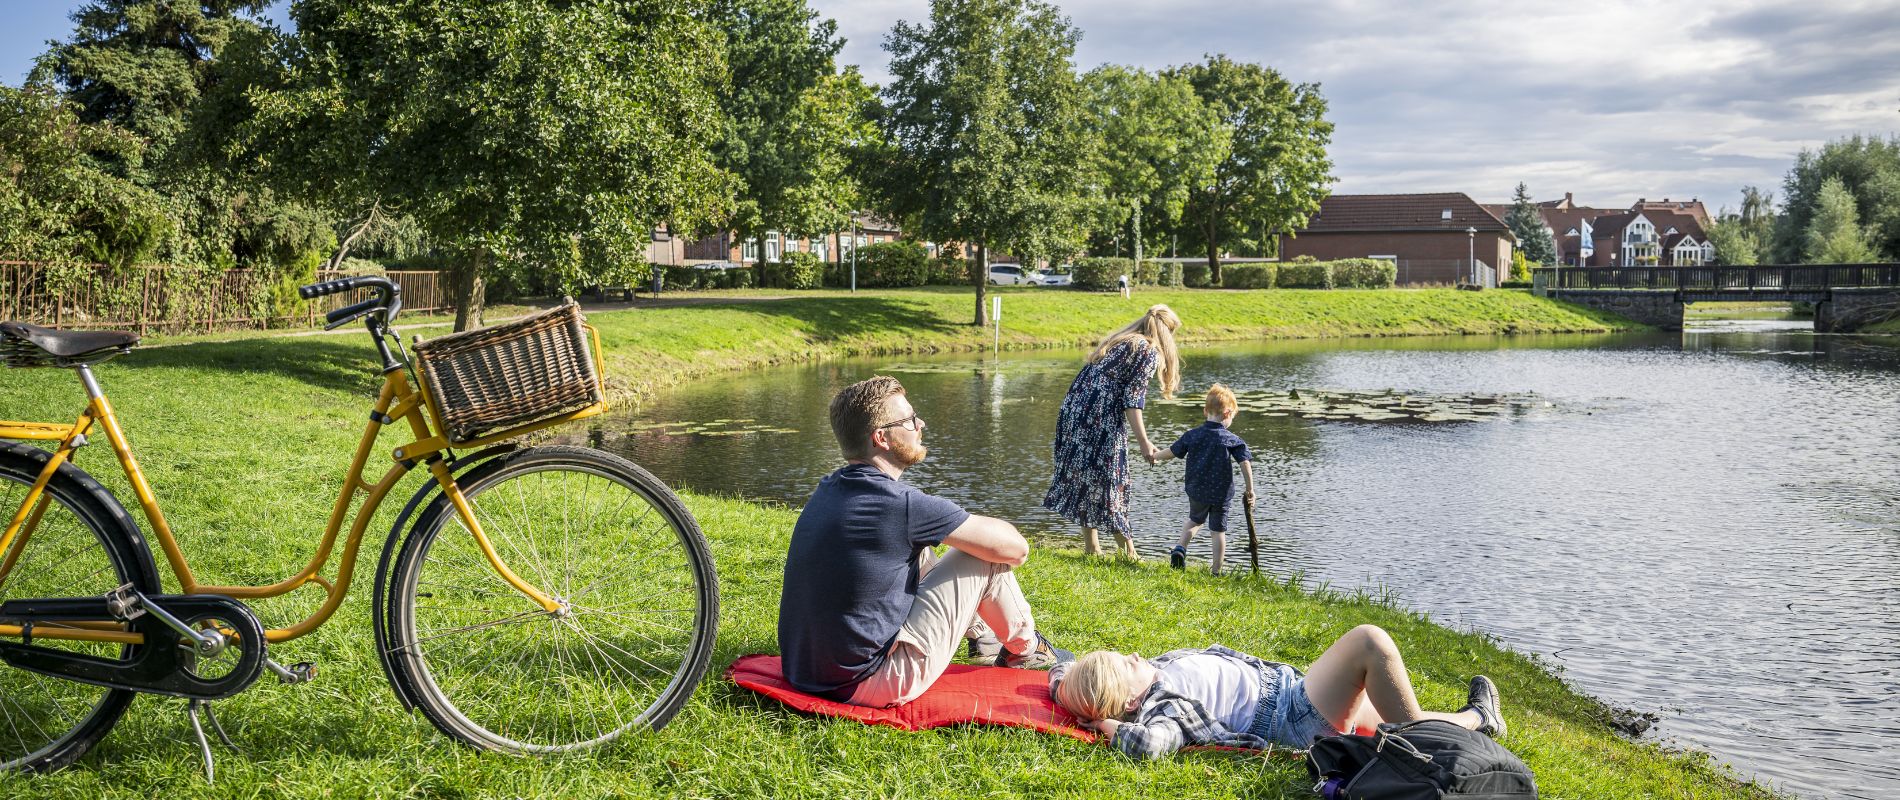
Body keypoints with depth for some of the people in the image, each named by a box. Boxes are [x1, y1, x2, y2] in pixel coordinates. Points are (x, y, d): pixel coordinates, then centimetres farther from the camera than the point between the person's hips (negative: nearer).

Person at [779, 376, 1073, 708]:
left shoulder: (828, 489, 5)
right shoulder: (899, 503, -19)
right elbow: (1014, 547, -10)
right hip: (871, 686, -8)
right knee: (986, 555, 0)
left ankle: (978, 631, 43)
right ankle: (1025, 649, 26)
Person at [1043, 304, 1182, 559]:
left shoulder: (1118, 340, 23)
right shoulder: (1149, 352, -1)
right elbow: (1133, 399, -10)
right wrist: (1144, 442, -12)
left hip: (1073, 410, 8)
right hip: (1100, 421, -7)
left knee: (1082, 476, 12)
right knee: (1108, 480, -1)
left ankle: (1091, 544, 20)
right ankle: (1127, 550, 6)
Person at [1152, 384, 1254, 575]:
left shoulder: (1192, 435, -4)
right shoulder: (1232, 440, -10)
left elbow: (1172, 451, 6)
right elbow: (1245, 464, -15)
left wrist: (1154, 458, 25)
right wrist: (1250, 490, -8)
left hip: (1197, 492, 3)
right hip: (1221, 494, -2)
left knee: (1194, 521, 28)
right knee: (1218, 531, 9)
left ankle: (1180, 549, 10)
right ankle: (1215, 571, 12)